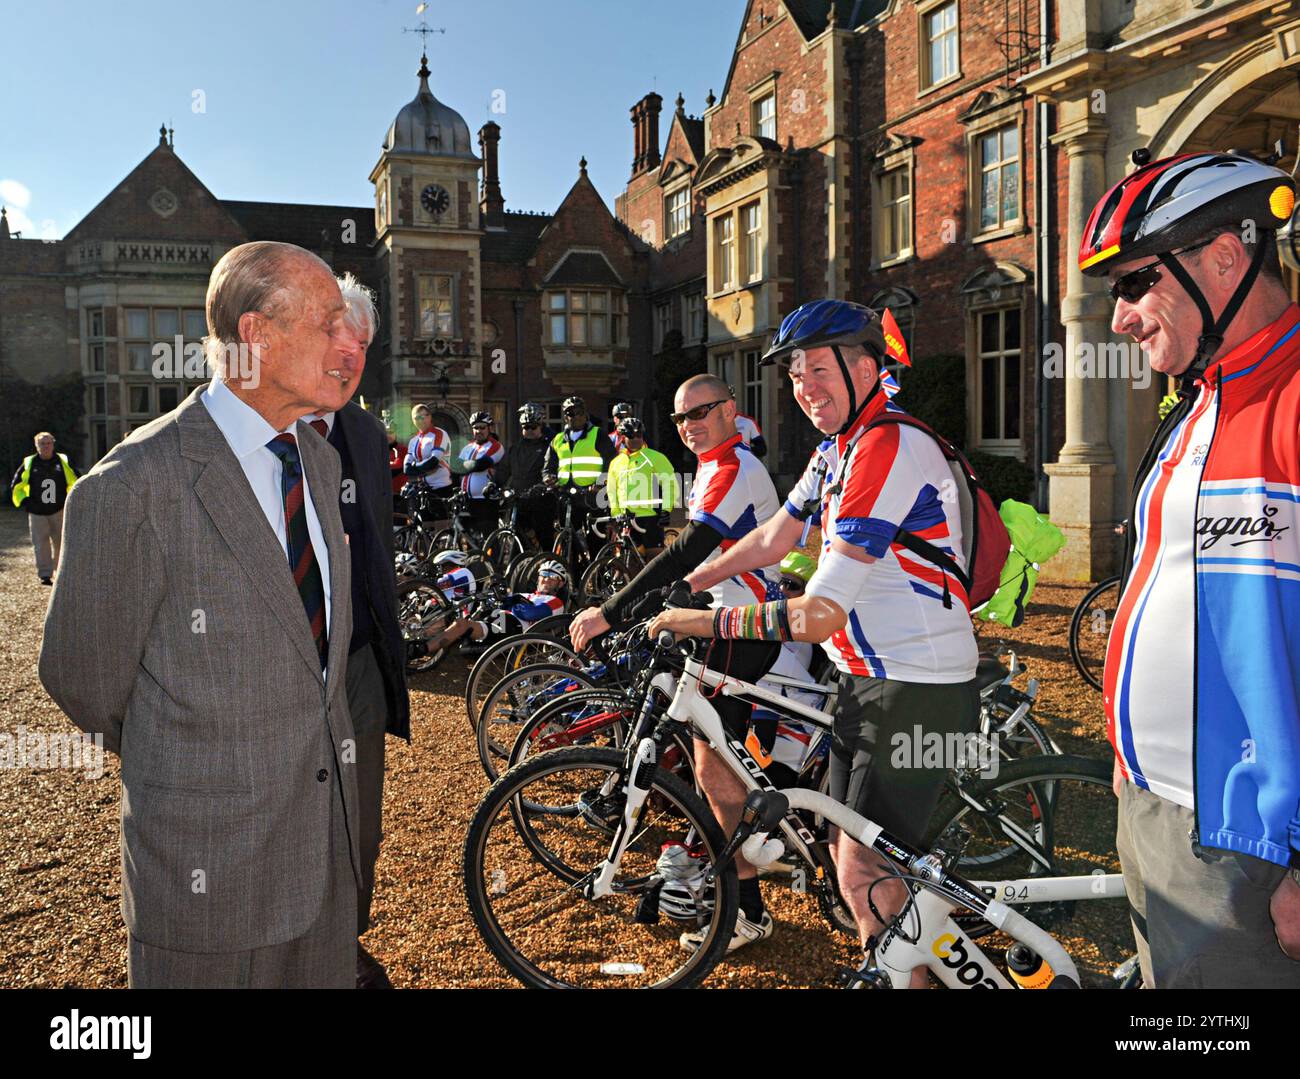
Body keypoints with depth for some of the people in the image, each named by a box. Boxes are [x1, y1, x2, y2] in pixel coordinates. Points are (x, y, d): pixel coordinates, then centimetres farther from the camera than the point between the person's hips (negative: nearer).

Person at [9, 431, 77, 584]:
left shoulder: (63, 462, 3)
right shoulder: (28, 463, 3)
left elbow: (76, 482, 13)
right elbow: (15, 485, 11)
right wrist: (23, 501, 0)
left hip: (59, 511, 0)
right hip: (36, 513, 0)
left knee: (61, 542, 5)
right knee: (41, 544, -5)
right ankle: (45, 575, -2)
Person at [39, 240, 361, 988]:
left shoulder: (322, 458, 6)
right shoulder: (135, 485, -19)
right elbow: (83, 675, -8)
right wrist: (167, 760, 7)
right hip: (208, 861, -6)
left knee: (329, 974, 19)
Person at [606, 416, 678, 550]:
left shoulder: (655, 457, 2)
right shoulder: (616, 463, 17)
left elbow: (670, 484, -2)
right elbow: (611, 491, 22)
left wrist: (666, 510, -9)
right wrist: (615, 514, 14)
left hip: (650, 517, -5)